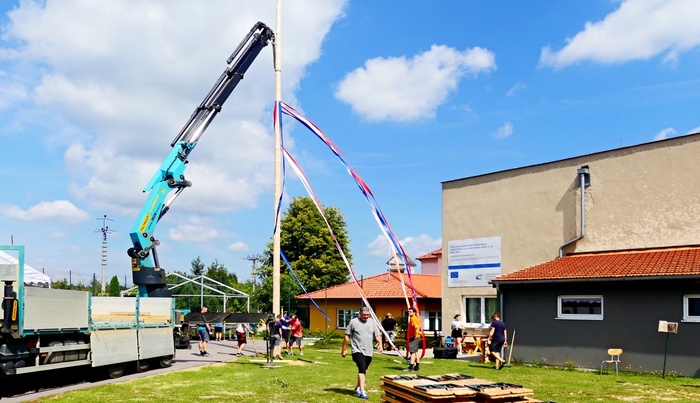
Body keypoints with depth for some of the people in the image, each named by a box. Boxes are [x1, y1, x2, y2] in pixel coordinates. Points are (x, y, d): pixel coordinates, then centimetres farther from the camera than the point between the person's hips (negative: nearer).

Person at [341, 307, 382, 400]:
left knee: (363, 370, 16)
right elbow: (347, 336, 1)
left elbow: (377, 335, 6)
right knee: (362, 369, -17)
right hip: (358, 351, -5)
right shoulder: (353, 322, -2)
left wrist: (380, 344, -13)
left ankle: (358, 388, 34)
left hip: (369, 351, 5)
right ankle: (362, 392, -20)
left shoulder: (372, 323, 9)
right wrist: (344, 349, 1)